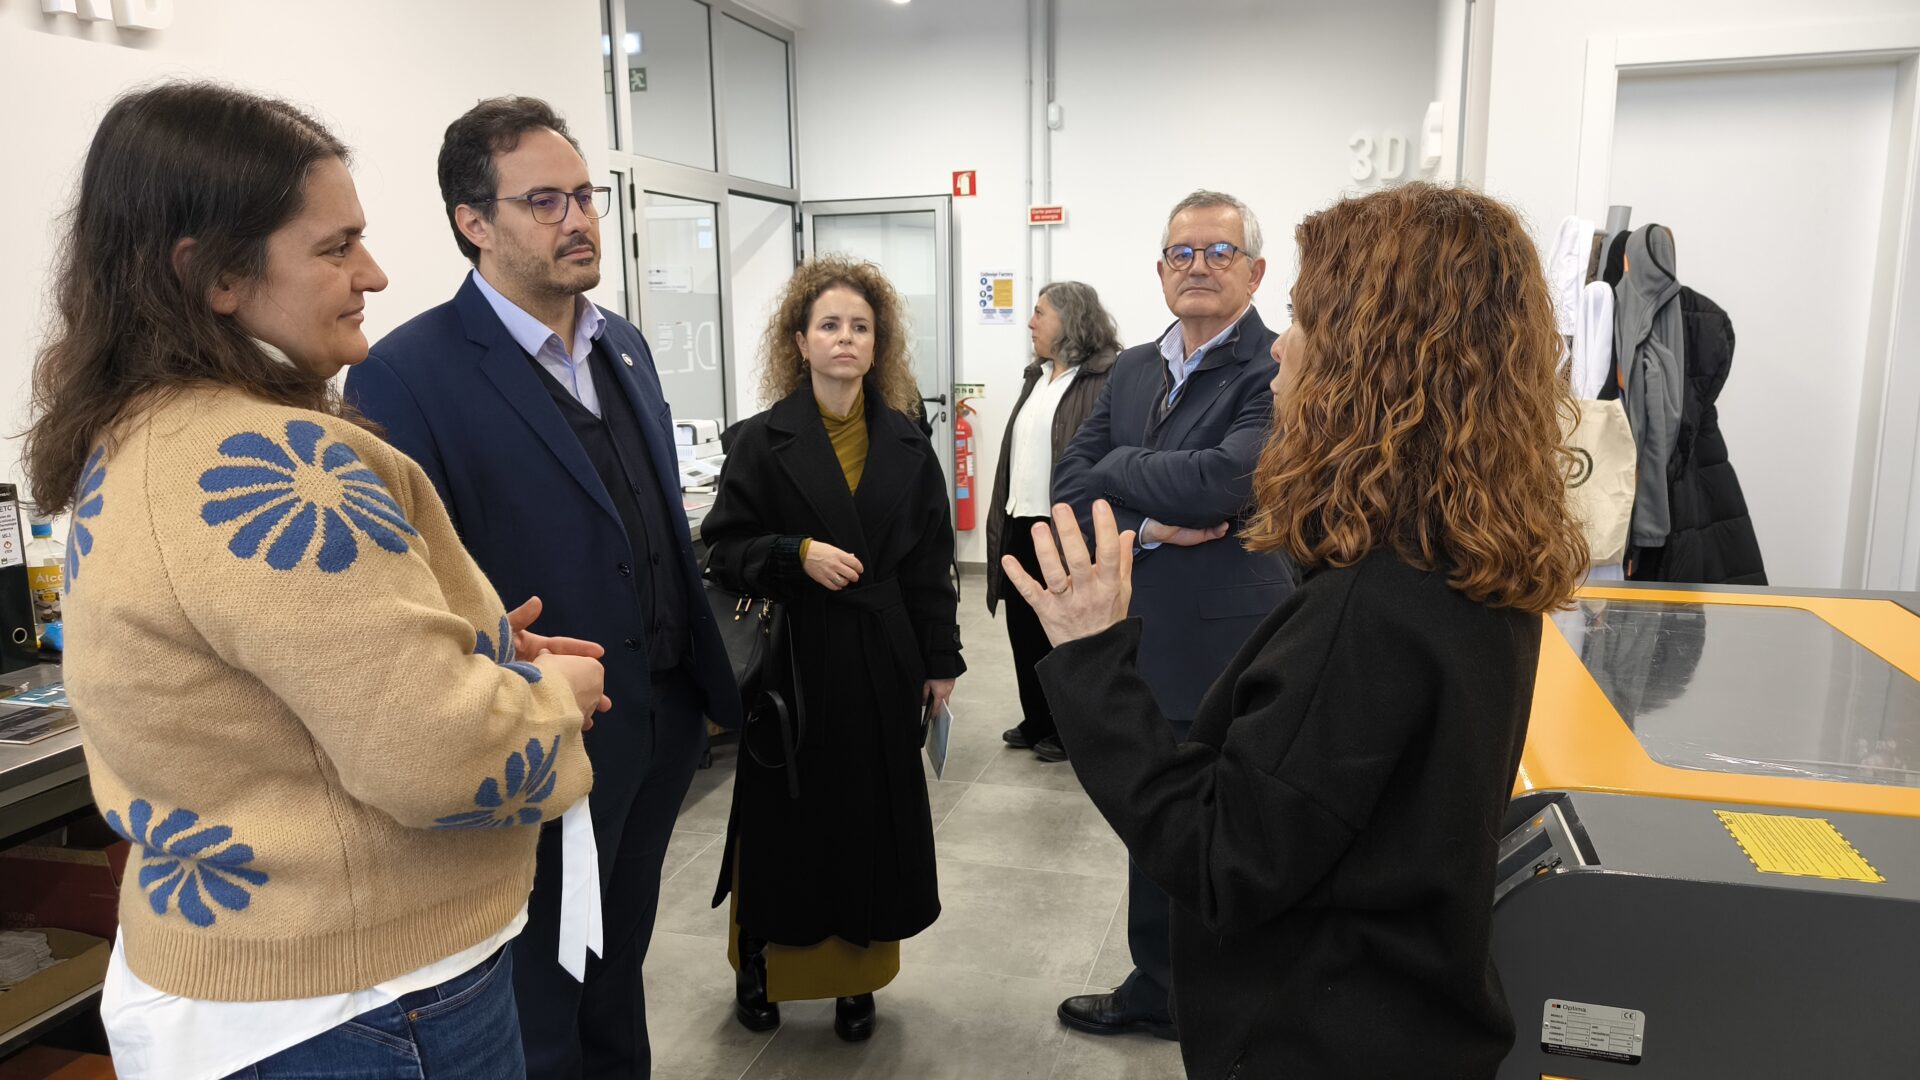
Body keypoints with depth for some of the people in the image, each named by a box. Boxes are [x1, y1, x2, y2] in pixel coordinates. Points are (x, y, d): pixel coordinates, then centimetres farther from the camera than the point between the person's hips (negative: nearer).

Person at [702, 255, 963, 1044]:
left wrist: (941, 660, 5)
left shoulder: (905, 443, 5)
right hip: (793, 662, -2)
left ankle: (856, 978, 25)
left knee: (872, 819, 8)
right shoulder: (763, 441, -3)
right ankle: (759, 965, 29)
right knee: (784, 820, 7)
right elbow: (724, 550, -3)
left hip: (882, 662, 2)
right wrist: (798, 554, -20)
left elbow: (930, 560, 6)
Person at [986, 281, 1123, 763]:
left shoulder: (1105, 379, -13)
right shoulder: (1036, 376, 15)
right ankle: (1036, 721, 31)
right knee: (1024, 630, 15)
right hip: (1020, 525, 8)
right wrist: (1001, 516, 15)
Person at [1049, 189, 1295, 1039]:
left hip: (1221, 650, -7)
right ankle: (1158, 990, 42)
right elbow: (1071, 484, 2)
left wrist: (1119, 469, -13)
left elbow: (1230, 477, -29)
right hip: (1135, 640, 7)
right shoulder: (1133, 369, 9)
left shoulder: (1279, 371, -14)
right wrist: (1146, 526, -16)